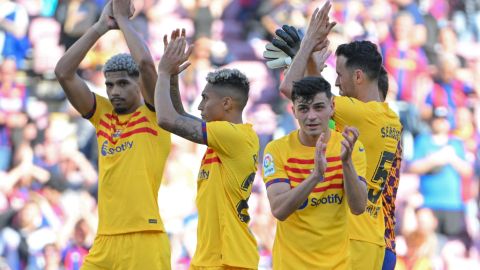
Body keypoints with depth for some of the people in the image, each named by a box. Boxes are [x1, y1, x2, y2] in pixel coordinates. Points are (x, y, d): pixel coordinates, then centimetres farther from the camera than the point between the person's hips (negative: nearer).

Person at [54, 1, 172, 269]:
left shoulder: (154, 114, 1)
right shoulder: (102, 115, 14)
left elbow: (146, 63, -15)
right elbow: (64, 73, 7)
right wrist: (101, 27, 3)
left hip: (144, 239, -5)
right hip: (105, 241, 5)